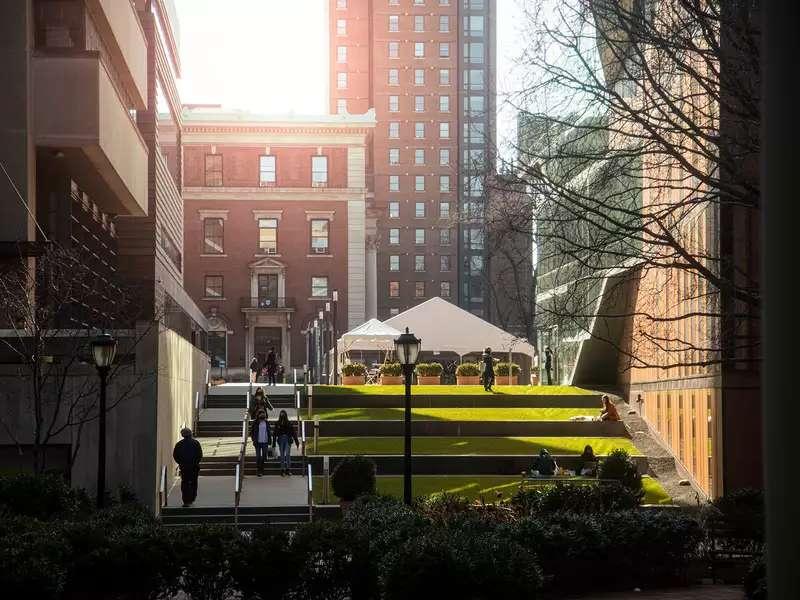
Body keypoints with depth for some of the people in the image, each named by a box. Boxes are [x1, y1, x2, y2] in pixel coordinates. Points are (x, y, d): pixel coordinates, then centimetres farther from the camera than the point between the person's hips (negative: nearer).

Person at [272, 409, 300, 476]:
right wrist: (273, 443, 6)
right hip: (280, 440, 1)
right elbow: (274, 434, 8)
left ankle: (288, 469, -11)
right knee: (282, 455, 4)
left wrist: (297, 442, 0)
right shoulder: (277, 423, 6)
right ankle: (282, 470, 7)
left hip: (288, 440, -1)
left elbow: (293, 433, 4)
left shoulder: (289, 423, 3)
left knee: (288, 454, -13)